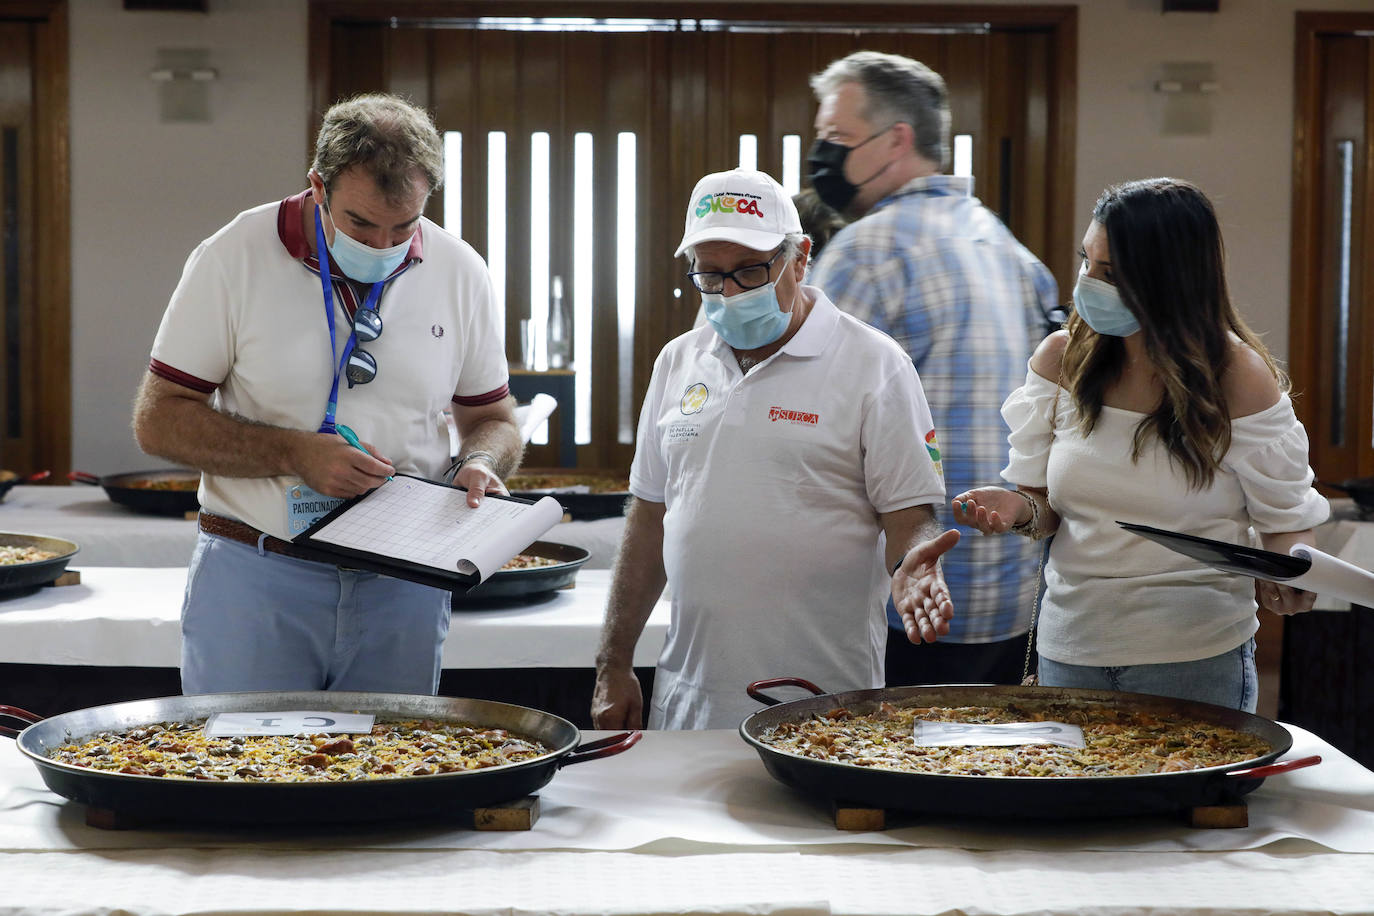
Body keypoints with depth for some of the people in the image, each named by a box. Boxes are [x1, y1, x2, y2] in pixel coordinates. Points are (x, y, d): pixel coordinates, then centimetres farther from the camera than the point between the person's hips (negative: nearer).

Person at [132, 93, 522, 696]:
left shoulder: (461, 274, 3)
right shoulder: (234, 259, -7)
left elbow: (491, 420, 14)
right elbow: (158, 421, -6)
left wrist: (479, 464, -9)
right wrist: (295, 454, -17)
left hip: (400, 587, 3)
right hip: (254, 578, -2)